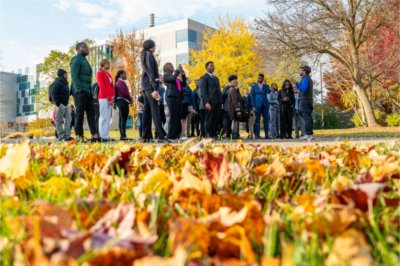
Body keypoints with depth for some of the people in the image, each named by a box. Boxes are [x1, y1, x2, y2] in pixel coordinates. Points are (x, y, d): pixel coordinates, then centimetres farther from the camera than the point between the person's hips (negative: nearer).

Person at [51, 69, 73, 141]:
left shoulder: (65, 83, 18)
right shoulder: (57, 83, -10)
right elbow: (54, 94, -17)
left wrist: (68, 103, 14)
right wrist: (58, 104, -22)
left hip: (66, 104, 9)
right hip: (60, 105, -9)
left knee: (68, 120, 5)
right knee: (59, 121, -2)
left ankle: (67, 135, 7)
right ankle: (61, 136, 0)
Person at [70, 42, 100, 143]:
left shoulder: (84, 60, 23)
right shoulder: (76, 60, -5)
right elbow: (74, 76, -15)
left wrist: (90, 90, 15)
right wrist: (79, 89, -22)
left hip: (87, 91, 9)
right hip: (80, 91, -9)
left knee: (91, 112, 3)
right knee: (80, 114, -5)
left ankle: (94, 135, 2)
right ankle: (79, 136, -1)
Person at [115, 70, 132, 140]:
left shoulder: (120, 82, 21)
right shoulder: (121, 82, -10)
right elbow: (125, 92, -17)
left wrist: (129, 99, 7)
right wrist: (130, 99, -4)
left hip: (121, 102, 11)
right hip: (123, 101, -11)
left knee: (121, 119, 9)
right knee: (123, 119, -13)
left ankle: (122, 135, 11)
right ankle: (123, 135, -17)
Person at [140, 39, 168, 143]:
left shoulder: (145, 55, 22)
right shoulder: (149, 55, -7)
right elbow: (151, 73, -15)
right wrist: (155, 88, -19)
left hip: (145, 86, 10)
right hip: (150, 85, -10)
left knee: (147, 111, 7)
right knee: (155, 110, -15)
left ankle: (146, 136, 7)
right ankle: (160, 136, -20)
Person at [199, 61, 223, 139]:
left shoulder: (216, 78, 25)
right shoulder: (204, 77, 1)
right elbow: (203, 91, -8)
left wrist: (221, 102, 14)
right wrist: (206, 102, -18)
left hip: (217, 103, 7)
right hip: (210, 103, -7)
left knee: (216, 120, 4)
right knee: (209, 120, -5)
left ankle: (214, 135, 9)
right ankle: (209, 136, -1)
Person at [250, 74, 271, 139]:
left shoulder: (266, 86, 10)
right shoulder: (254, 86, 7)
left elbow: (269, 92, -10)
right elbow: (252, 96, 3)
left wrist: (264, 85, -13)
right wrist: (253, 106, -5)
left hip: (265, 105, 2)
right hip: (257, 105, -2)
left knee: (266, 120, 3)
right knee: (257, 120, -3)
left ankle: (266, 134, 9)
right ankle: (257, 135, 0)